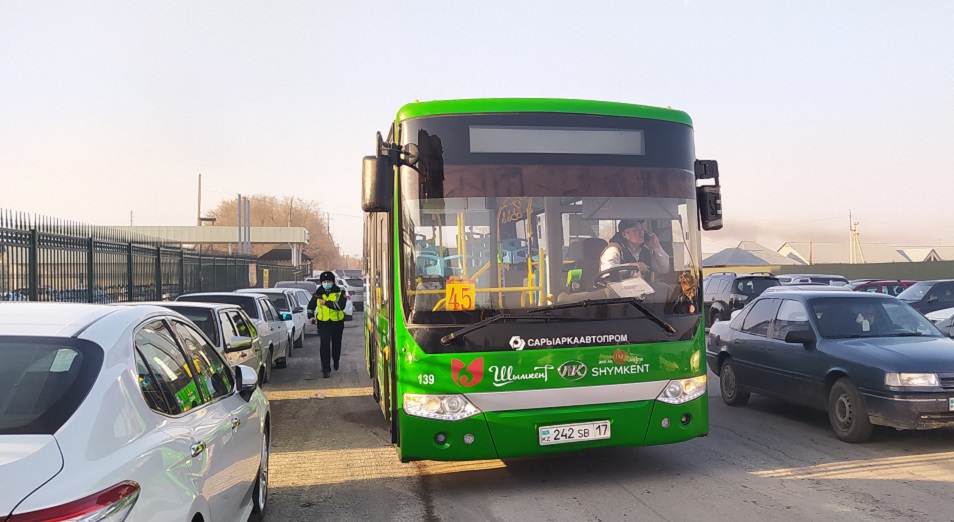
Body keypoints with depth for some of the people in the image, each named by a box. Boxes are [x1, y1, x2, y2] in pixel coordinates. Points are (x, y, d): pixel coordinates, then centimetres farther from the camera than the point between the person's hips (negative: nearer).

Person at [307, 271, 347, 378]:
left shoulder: (339, 293, -7)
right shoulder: (318, 294, 2)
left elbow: (341, 305, -25)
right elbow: (311, 305, 18)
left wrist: (326, 302, -28)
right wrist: (311, 316, 8)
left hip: (337, 322, 0)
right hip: (323, 322, 0)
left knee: (336, 344, 16)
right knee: (325, 345, -12)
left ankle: (336, 361, 45)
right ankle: (326, 369, -9)